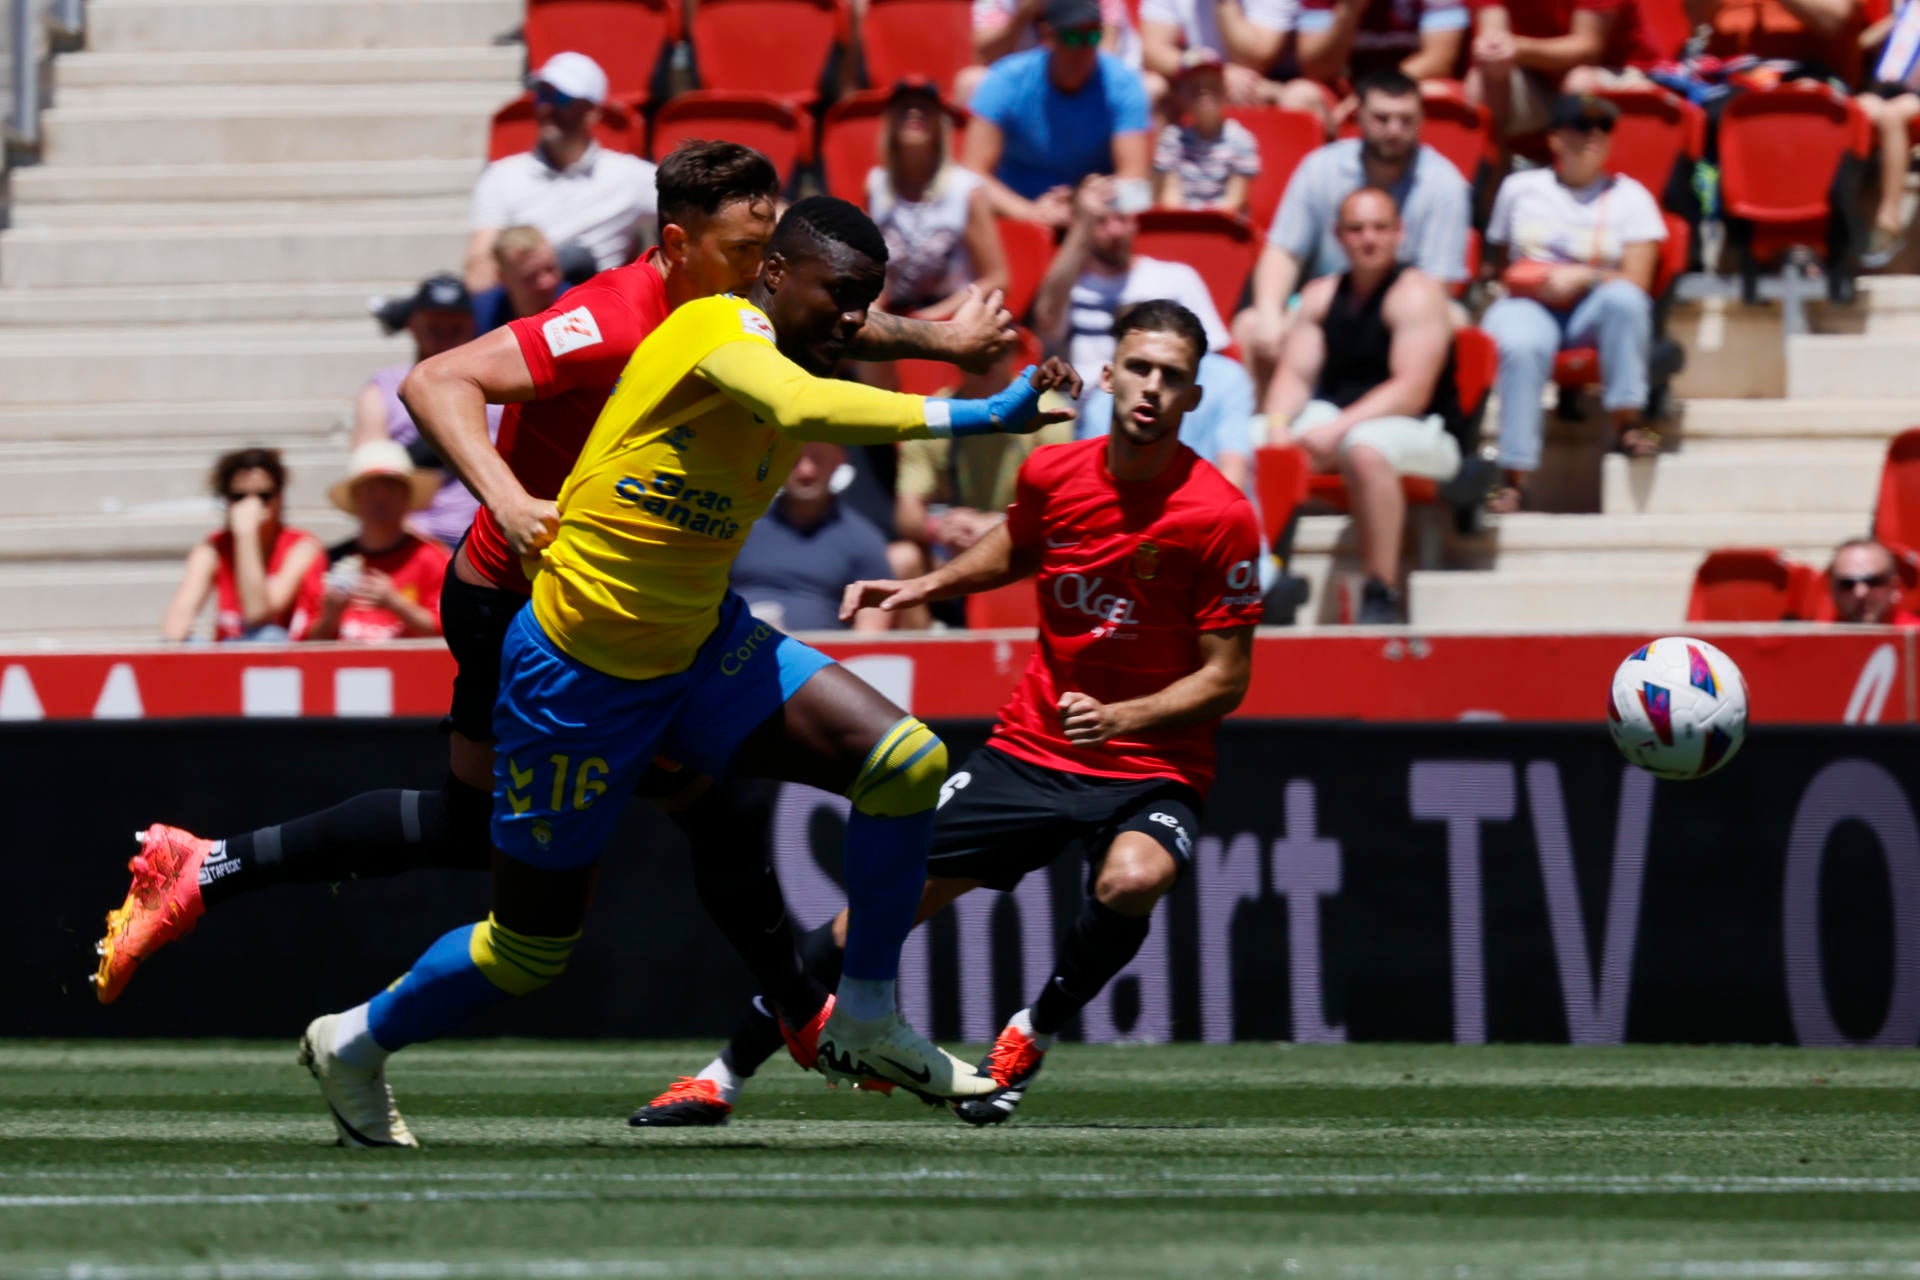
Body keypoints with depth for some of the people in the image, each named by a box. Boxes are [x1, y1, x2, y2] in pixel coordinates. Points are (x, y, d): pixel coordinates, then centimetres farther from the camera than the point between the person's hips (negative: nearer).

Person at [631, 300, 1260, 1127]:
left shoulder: (1218, 517, -16)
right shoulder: (1051, 475, -3)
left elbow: (1227, 678, -12)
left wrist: (1122, 717, -25)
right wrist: (926, 587, 8)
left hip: (1151, 767, -4)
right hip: (1031, 747, 4)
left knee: (1132, 878, -36)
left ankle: (1037, 1031, -5)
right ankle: (727, 1075, 10)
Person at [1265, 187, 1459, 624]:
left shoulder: (1415, 293, -8)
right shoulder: (1321, 296, 12)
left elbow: (1412, 391, -17)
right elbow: (1295, 375, 6)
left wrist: (1338, 429, -26)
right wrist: (1277, 424, -17)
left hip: (1419, 432, -7)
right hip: (1333, 418, 7)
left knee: (1364, 449, -40)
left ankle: (1382, 599, -36)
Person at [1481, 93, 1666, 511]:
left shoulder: (1629, 197, 8)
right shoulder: (1520, 189, 13)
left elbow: (1636, 283, -2)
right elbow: (1497, 260, 22)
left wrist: (1583, 277, -16)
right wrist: (1521, 280, 4)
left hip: (1592, 311, 0)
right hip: (1526, 305, 0)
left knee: (1623, 300, -37)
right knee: (1521, 347, -38)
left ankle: (1626, 424, -25)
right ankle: (1514, 477, -40)